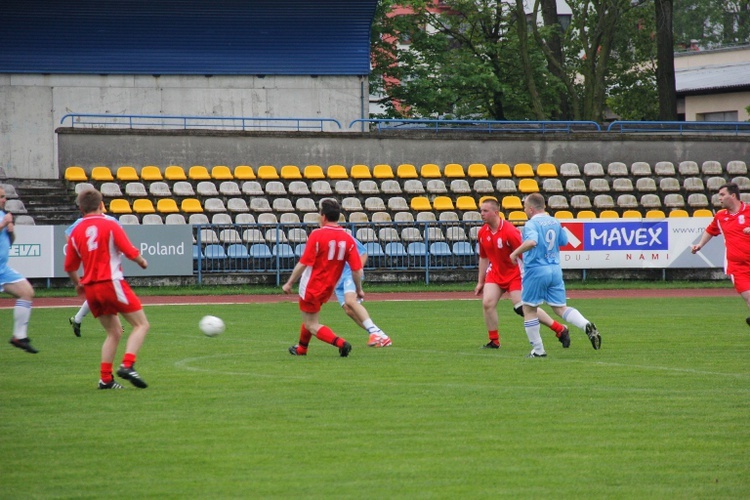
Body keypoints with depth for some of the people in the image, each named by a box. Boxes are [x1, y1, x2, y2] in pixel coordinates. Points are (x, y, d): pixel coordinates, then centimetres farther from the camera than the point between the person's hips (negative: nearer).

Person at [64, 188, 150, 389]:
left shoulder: (76, 232, 8)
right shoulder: (110, 225, -6)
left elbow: (70, 266, 13)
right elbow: (131, 252, -10)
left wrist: (78, 284, 32)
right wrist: (142, 262, 11)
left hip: (91, 288, 6)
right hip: (112, 283, -6)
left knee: (114, 332, 17)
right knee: (142, 324, 2)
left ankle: (105, 378, 7)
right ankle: (127, 365, -17)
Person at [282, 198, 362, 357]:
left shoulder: (317, 235, -18)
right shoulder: (348, 239, -5)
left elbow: (303, 264, -19)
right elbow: (357, 269, -6)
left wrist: (289, 283, -8)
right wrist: (359, 290, 7)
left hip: (311, 288, -7)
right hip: (328, 289, 7)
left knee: (312, 325, 1)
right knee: (310, 319, 27)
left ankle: (340, 343, -17)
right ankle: (301, 348, 42)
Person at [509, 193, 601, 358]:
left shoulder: (531, 224, -13)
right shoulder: (555, 222, 9)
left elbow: (531, 241, -32)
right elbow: (564, 241, 20)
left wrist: (515, 253, -20)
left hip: (536, 271, -6)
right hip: (555, 270, 6)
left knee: (529, 309, 9)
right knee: (560, 308, 9)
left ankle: (538, 350, 10)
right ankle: (587, 326, -17)